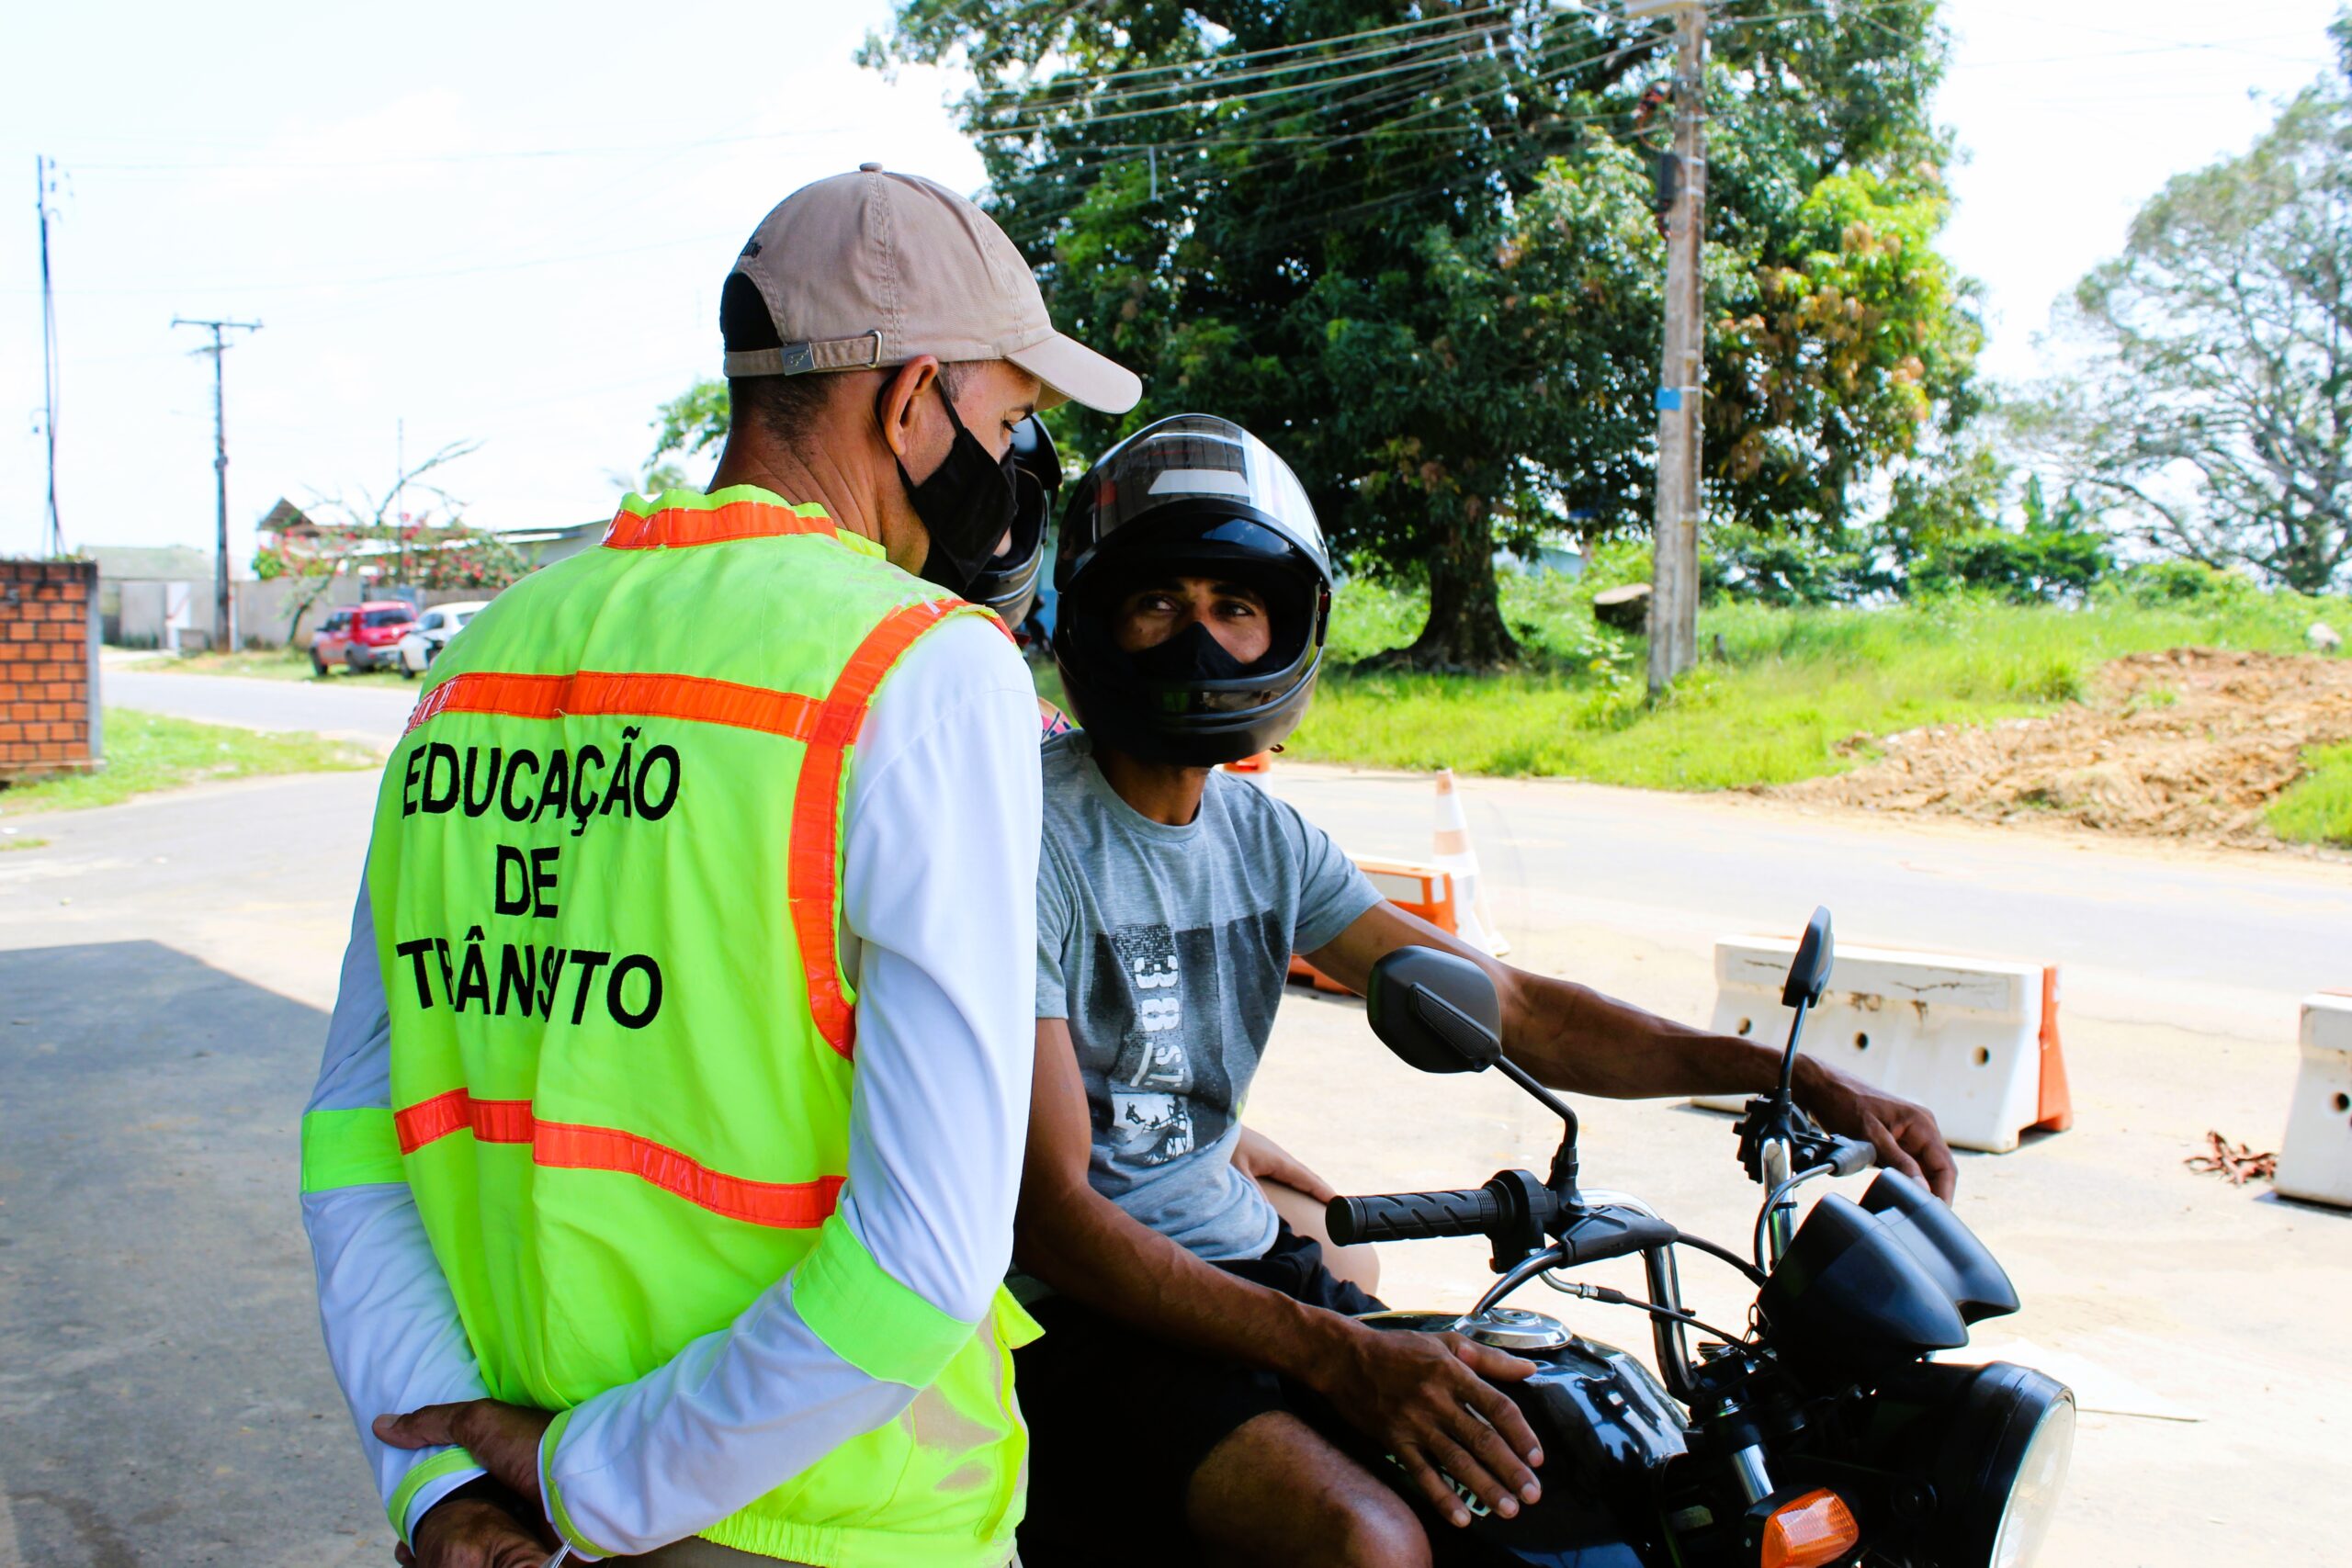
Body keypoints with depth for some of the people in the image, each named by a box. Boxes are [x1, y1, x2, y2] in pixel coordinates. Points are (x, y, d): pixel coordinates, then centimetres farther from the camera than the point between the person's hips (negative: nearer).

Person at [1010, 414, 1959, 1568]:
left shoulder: (1265, 838, 6)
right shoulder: (1034, 836, -16)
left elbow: (1507, 1006, 6)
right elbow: (1050, 1211, -21)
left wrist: (1794, 1076, -4)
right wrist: (1335, 1354, -30)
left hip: (1236, 1256, 7)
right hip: (1079, 1305, -7)